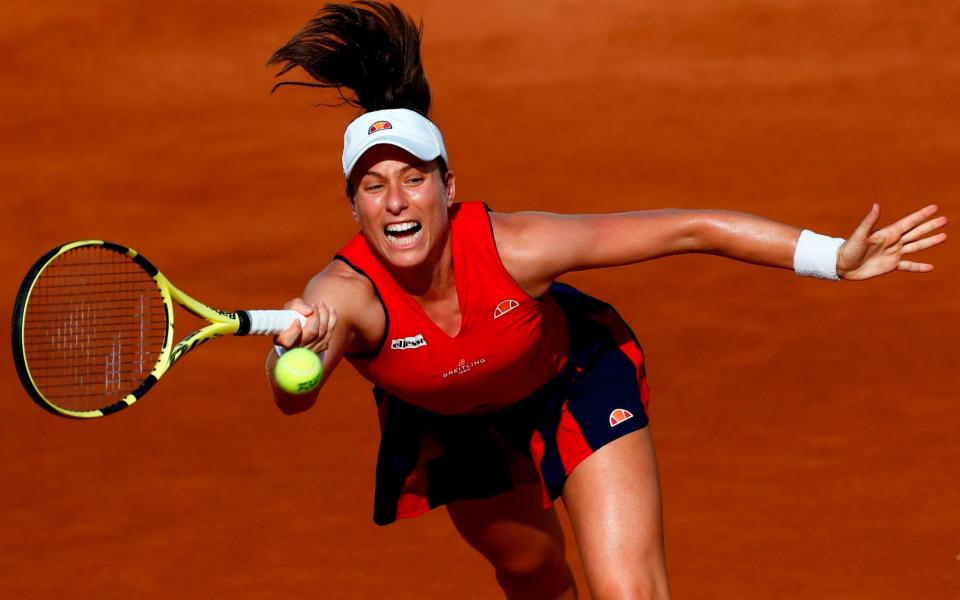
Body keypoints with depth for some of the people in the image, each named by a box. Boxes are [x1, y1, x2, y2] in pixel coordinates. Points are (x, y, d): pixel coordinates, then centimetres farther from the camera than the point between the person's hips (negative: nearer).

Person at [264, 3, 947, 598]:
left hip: (572, 376, -2)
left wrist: (835, 257, -34)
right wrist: (300, 350, -84)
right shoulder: (346, 294, -38)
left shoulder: (514, 247, -37)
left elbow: (687, 229, -31)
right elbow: (293, 397, -59)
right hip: (447, 420, 2)